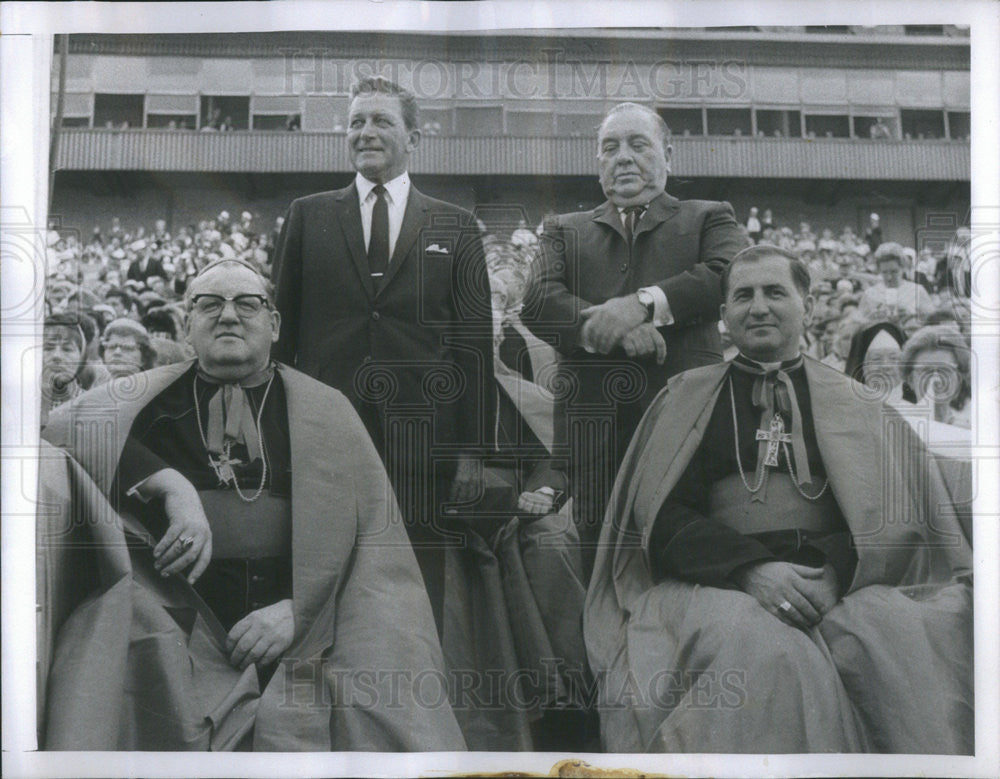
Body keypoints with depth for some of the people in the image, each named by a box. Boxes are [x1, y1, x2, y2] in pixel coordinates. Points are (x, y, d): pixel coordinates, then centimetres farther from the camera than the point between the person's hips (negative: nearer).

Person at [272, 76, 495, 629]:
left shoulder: (454, 227, 10)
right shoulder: (307, 216, 13)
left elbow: (475, 344, 6)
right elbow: (281, 328, 11)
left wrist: (472, 451, -1)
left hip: (420, 443, 0)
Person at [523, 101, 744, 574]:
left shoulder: (707, 219, 19)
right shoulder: (565, 231, 22)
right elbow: (536, 303, 4)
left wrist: (644, 303, -16)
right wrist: (615, 329, -14)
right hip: (594, 428, 1)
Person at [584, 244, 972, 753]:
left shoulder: (850, 404, 19)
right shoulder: (689, 397, 16)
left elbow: (892, 517, 8)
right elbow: (661, 515, 5)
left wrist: (834, 572, -12)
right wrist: (751, 568, -11)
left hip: (842, 583, 2)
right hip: (718, 584, -1)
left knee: (896, 633, -32)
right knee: (764, 651, -35)